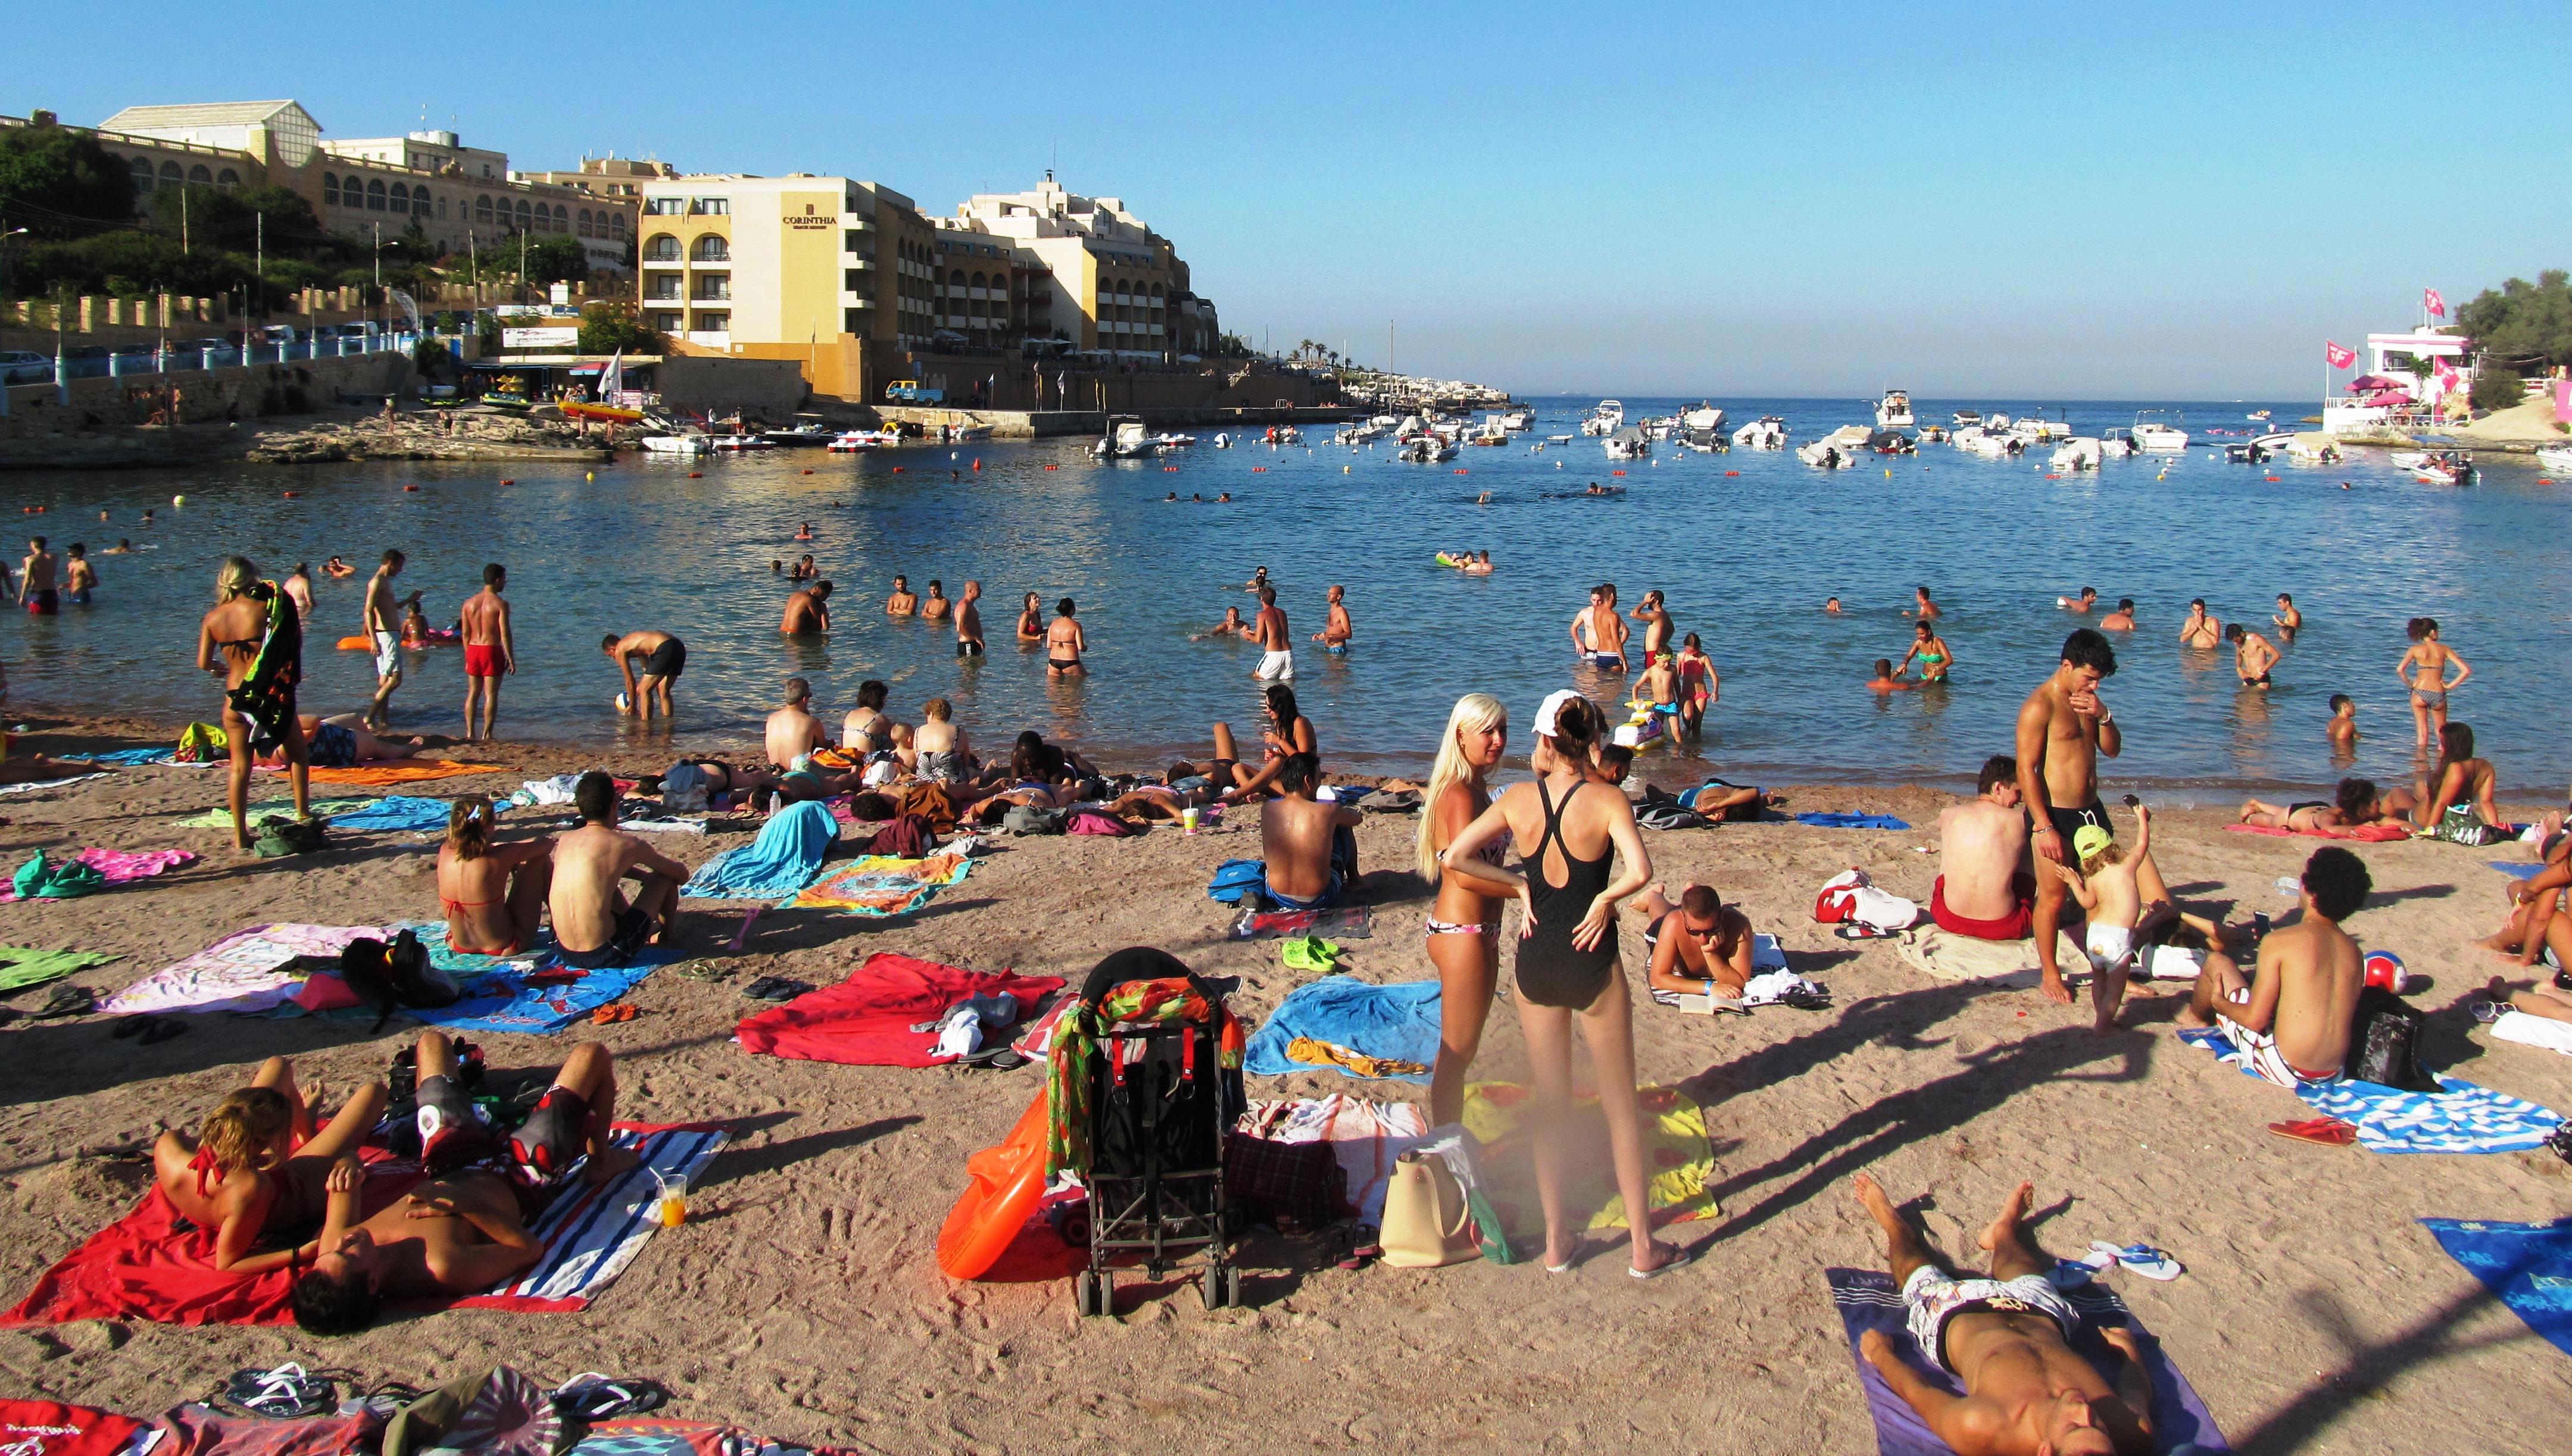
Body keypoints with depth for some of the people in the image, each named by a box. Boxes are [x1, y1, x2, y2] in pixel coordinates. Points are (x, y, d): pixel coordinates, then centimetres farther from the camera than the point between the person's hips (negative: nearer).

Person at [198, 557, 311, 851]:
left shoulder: (213, 618, 2)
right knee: (298, 755, 17)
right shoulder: (265, 608, -9)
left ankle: (240, 836, 8)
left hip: (235, 698, 3)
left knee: (239, 766, 8)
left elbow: (203, 663, 3)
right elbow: (295, 642, -7)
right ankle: (303, 815, 17)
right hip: (271, 694, -3)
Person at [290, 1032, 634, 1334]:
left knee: (432, 1041, 22)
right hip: (519, 1176, -5)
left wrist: (346, 1166, -31)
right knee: (590, 1056, 2)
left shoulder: (333, 1248, -31)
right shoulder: (444, 1270, -46)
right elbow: (531, 1248, -31)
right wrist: (468, 1205, -42)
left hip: (449, 1167, 5)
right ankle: (600, 1162, 32)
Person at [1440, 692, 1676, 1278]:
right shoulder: (1607, 801, -13)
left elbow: (1455, 856, -5)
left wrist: (1519, 886, 2)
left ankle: (1556, 1239, 23)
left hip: (1535, 963, 3)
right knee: (1621, 1104, 11)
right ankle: (1643, 1244, 18)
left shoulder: (1519, 799, -5)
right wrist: (1604, 899, -11)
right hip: (1592, 964, -3)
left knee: (1550, 1103, 16)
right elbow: (1640, 872, -29)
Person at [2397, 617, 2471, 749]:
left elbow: (2400, 670, -14)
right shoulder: (2444, 649, 3)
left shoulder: (2416, 649, 1)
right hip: (2439, 694, 1)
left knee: (2423, 735, 6)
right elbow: (2466, 670, -3)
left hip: (2420, 693, -1)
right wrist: (2450, 686, 4)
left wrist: (2409, 685, 0)